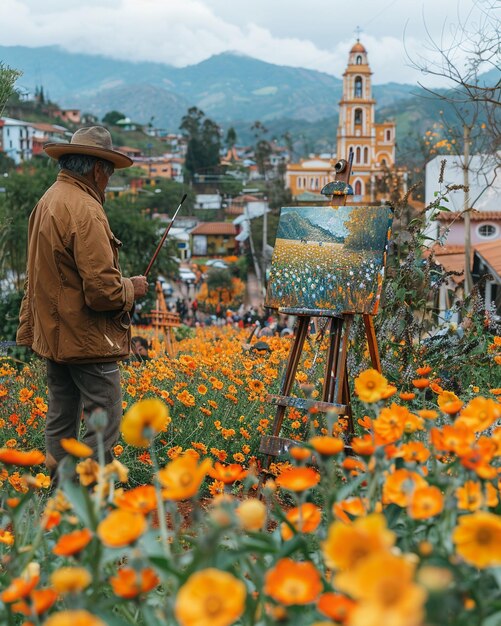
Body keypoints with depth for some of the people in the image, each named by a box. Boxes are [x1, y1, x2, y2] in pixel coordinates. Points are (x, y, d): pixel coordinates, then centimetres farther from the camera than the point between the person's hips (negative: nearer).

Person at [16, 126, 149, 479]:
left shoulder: (47, 202, 10)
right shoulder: (85, 211, -21)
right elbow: (102, 290, -24)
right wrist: (133, 288, -5)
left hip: (54, 336, 10)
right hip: (88, 340, -10)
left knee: (61, 420, 17)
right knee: (104, 423, -2)